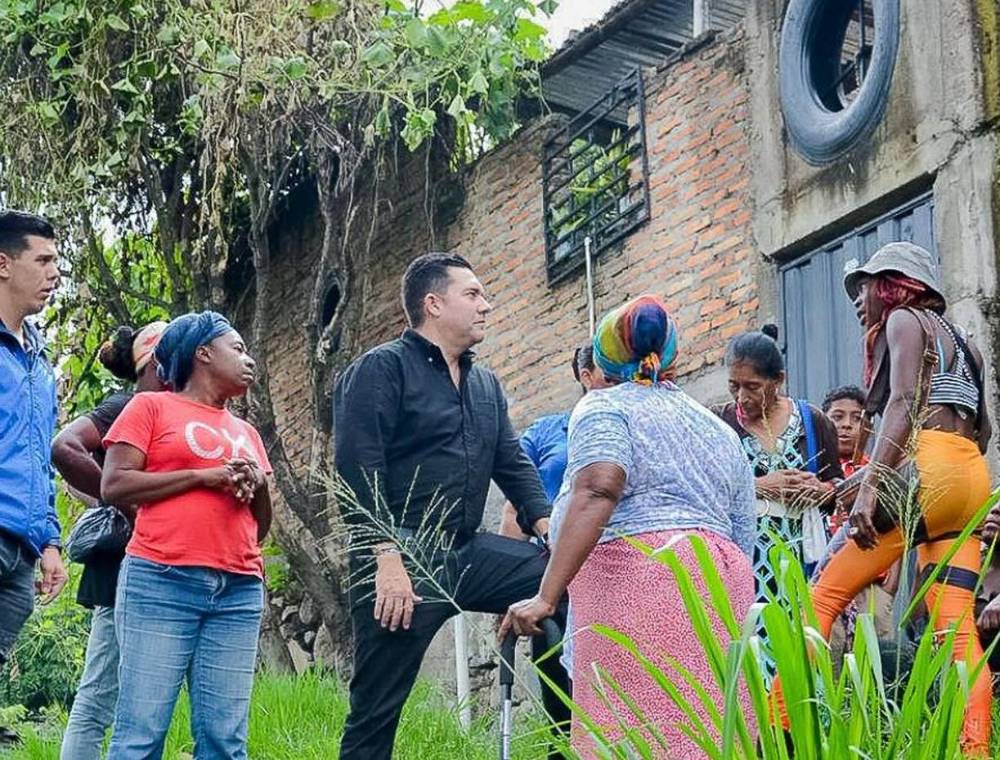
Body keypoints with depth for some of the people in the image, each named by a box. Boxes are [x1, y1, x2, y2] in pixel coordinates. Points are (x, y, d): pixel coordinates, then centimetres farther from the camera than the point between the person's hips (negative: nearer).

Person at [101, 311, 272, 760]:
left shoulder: (245, 432, 24)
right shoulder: (152, 407, 9)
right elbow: (114, 486, -4)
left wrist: (257, 484, 3)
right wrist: (203, 475, -9)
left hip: (238, 592, 5)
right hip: (162, 583, -5)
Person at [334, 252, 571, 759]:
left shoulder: (486, 384, 19)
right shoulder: (380, 369, -4)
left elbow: (512, 464, 19)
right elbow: (358, 470, -14)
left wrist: (549, 527, 1)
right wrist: (387, 559, -23)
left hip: (467, 555, 7)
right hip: (403, 563, -7)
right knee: (376, 711, -6)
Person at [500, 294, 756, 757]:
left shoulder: (605, 408, 7)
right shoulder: (721, 433, 27)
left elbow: (595, 495, -12)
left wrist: (546, 596, -18)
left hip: (635, 580, -6)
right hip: (719, 587, 7)